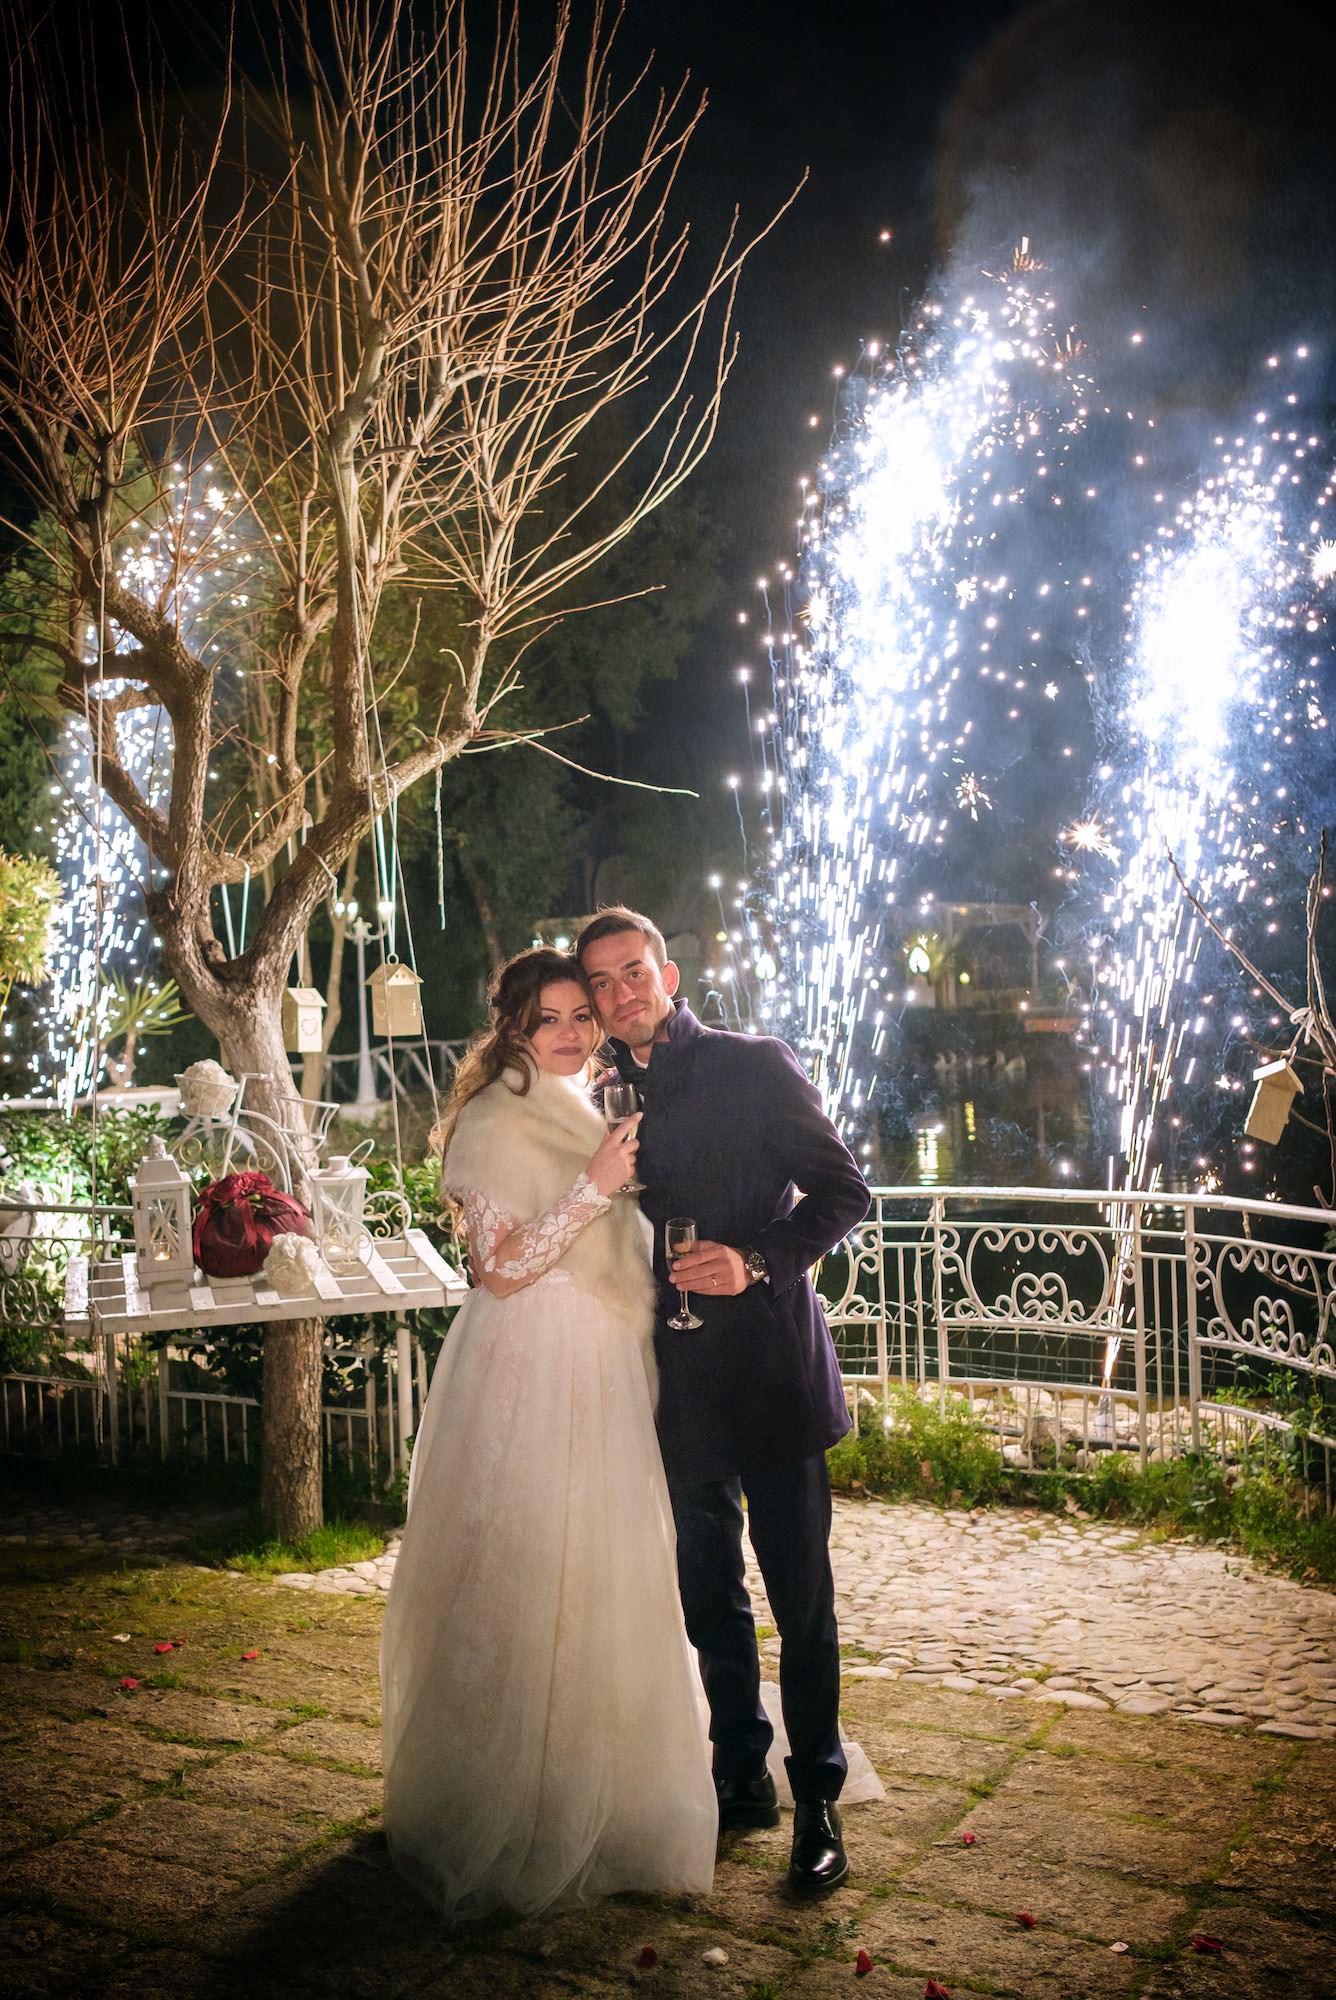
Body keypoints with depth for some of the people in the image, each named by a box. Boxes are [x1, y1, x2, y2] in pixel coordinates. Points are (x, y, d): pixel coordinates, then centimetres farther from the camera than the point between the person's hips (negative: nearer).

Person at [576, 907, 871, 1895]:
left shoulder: (756, 1066, -5)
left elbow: (845, 1190, -8)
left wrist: (757, 1259, -20)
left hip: (769, 1366, -5)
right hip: (680, 1384, 5)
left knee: (801, 1596, 2)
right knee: (709, 1591, 15)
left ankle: (818, 1799, 17)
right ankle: (743, 1776, 31)